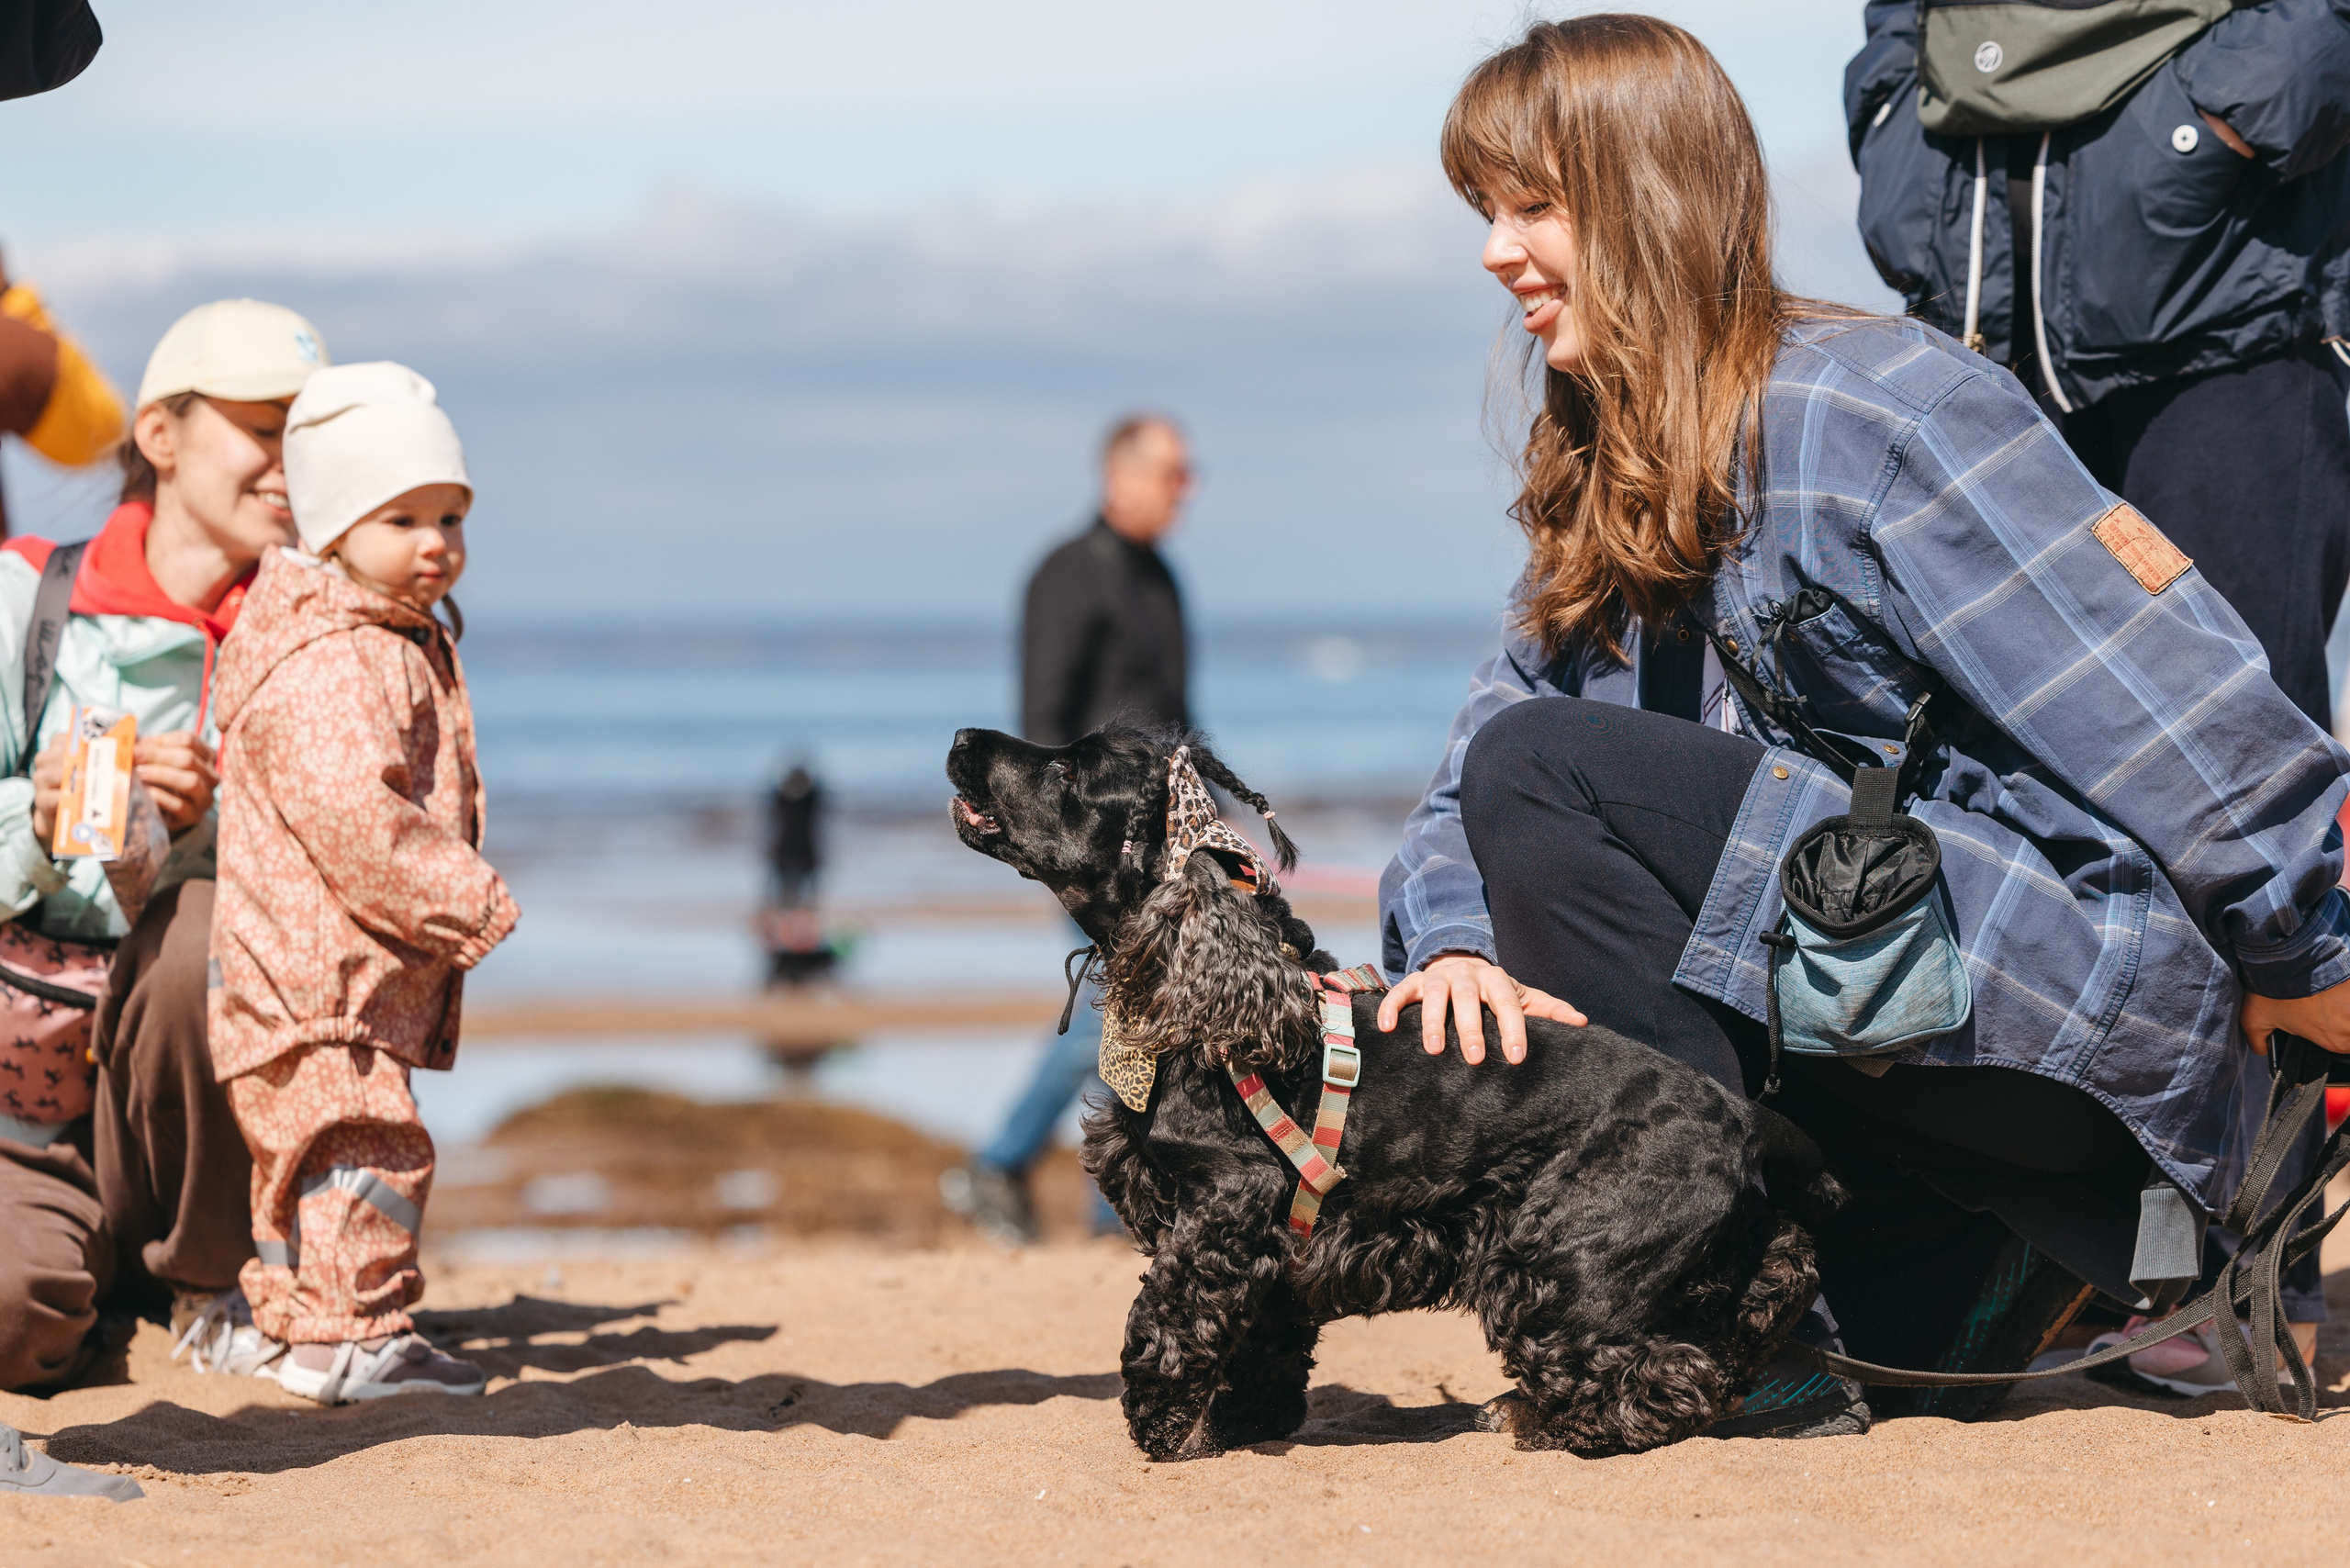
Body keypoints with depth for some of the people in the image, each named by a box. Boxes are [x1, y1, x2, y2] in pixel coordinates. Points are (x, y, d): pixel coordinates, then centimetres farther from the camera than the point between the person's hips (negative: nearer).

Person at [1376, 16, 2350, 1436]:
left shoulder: (1866, 406, -13)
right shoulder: (1611, 495, 14)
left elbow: (2174, 708, -17)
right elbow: (1468, 763, 7)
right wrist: (1458, 944, -15)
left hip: (2095, 989, -9)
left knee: (1544, 772, -18)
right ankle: (1994, 1265, 14)